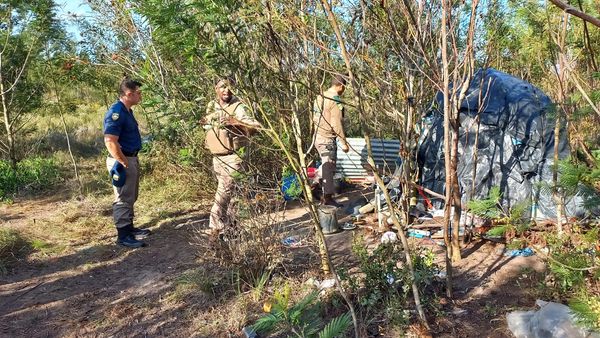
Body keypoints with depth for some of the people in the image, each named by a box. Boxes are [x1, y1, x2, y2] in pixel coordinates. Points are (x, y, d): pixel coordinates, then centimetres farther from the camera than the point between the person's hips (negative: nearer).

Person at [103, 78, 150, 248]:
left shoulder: (127, 111, 11)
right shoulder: (116, 112, -21)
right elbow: (110, 141, -28)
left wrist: (132, 160, 17)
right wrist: (124, 163, -22)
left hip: (131, 158, 10)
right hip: (122, 161, -10)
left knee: (131, 197, 19)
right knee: (123, 199, -1)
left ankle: (129, 228, 32)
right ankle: (123, 236, 9)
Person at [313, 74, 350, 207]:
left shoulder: (320, 97, 13)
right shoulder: (335, 101, -15)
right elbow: (337, 124, -19)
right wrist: (344, 143, -15)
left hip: (318, 136, 9)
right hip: (328, 138, -9)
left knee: (326, 167, 16)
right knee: (329, 168, -5)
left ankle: (325, 195, 23)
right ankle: (328, 197, -2)